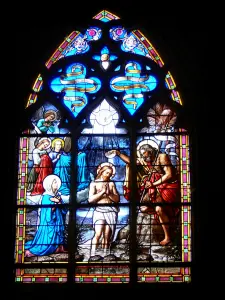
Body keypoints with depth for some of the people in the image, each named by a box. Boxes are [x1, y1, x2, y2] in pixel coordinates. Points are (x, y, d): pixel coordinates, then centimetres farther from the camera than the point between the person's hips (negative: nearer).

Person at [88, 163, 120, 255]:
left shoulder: (111, 184, 15)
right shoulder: (94, 183, 8)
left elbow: (117, 199, 12)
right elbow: (90, 199, -2)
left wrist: (109, 194, -4)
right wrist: (102, 192, -7)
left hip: (111, 210, 3)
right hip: (99, 210, -2)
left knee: (107, 236, -2)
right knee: (98, 233, -18)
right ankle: (93, 254, -19)